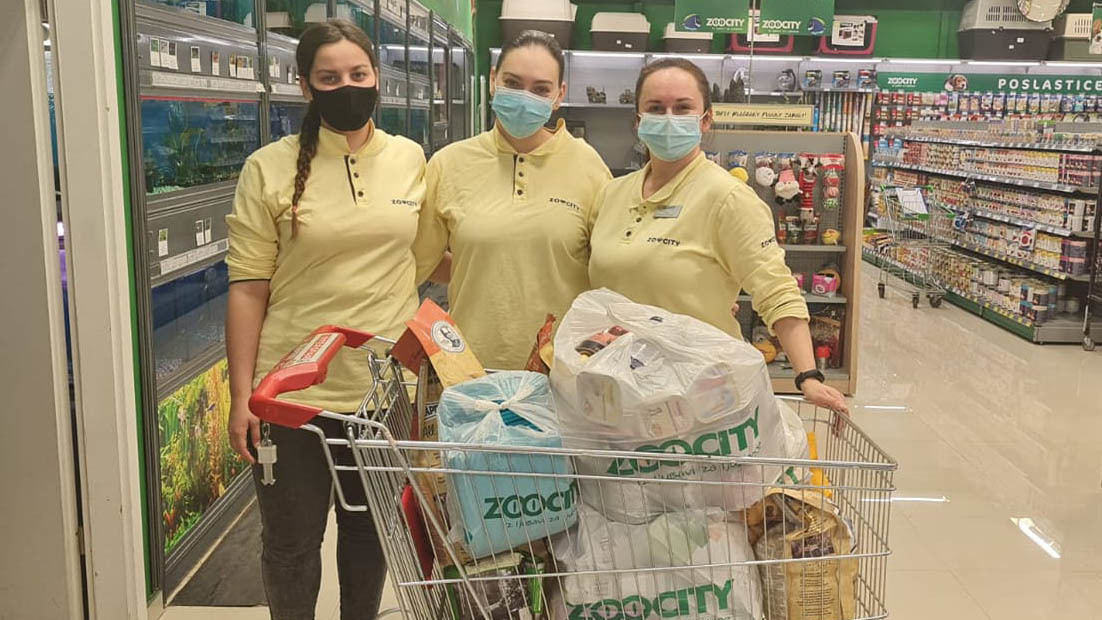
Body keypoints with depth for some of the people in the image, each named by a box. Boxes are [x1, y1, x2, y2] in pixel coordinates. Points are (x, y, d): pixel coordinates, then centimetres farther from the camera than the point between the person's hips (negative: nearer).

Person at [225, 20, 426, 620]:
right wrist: (241, 396, -8)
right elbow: (248, 288, -6)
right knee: (291, 541, 11)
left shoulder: (412, 159, 3)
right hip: (295, 392, -2)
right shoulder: (270, 169, -5)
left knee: (369, 531, 18)